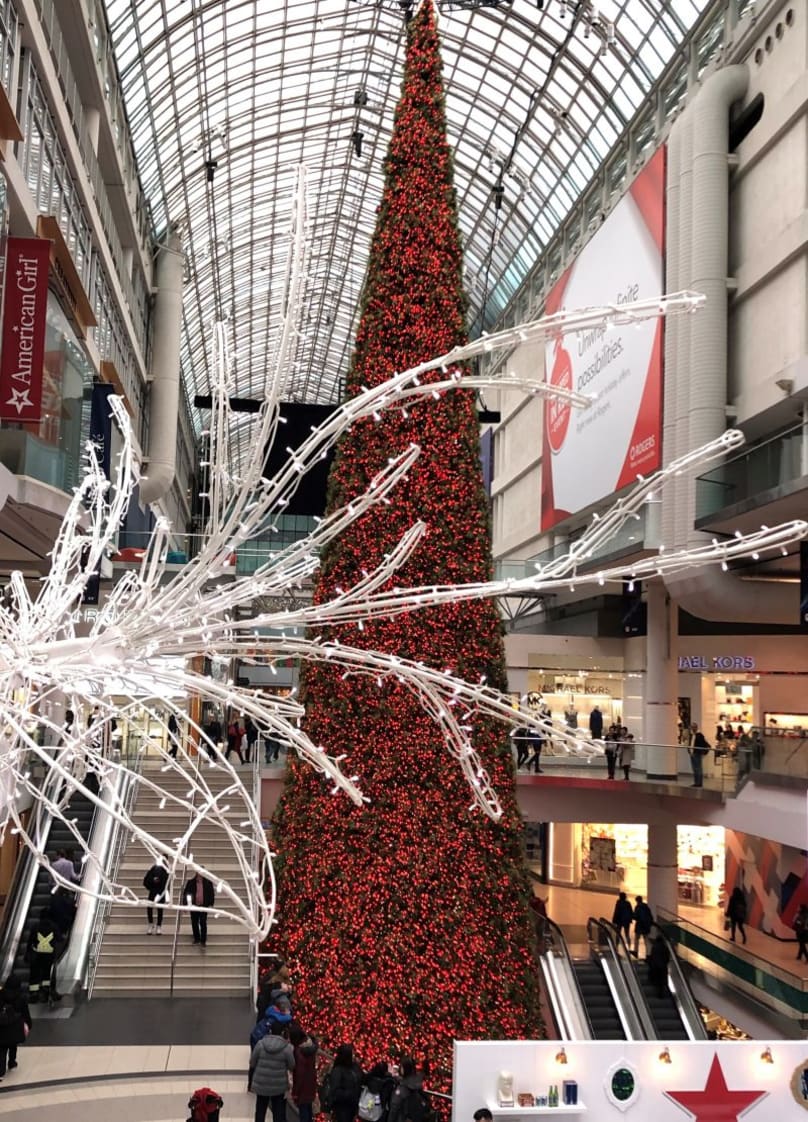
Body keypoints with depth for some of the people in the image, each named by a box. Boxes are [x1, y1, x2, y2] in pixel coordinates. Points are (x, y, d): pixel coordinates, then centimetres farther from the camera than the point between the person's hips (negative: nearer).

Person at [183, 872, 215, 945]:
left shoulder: (208, 882, -2)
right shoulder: (191, 882, -1)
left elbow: (211, 894, 2)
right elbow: (185, 893, 2)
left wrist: (210, 904, -4)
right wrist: (186, 904, -3)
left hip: (204, 906, -2)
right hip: (194, 906, 2)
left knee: (203, 923, -2)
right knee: (194, 923, 9)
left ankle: (203, 940, 5)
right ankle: (196, 938, 26)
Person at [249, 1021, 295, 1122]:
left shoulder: (261, 1043, -10)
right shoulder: (287, 1047, -14)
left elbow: (252, 1063, -2)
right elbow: (292, 1066, -6)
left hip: (261, 1084, 2)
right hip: (279, 1086, -2)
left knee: (260, 1111, 18)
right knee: (279, 1114, 11)